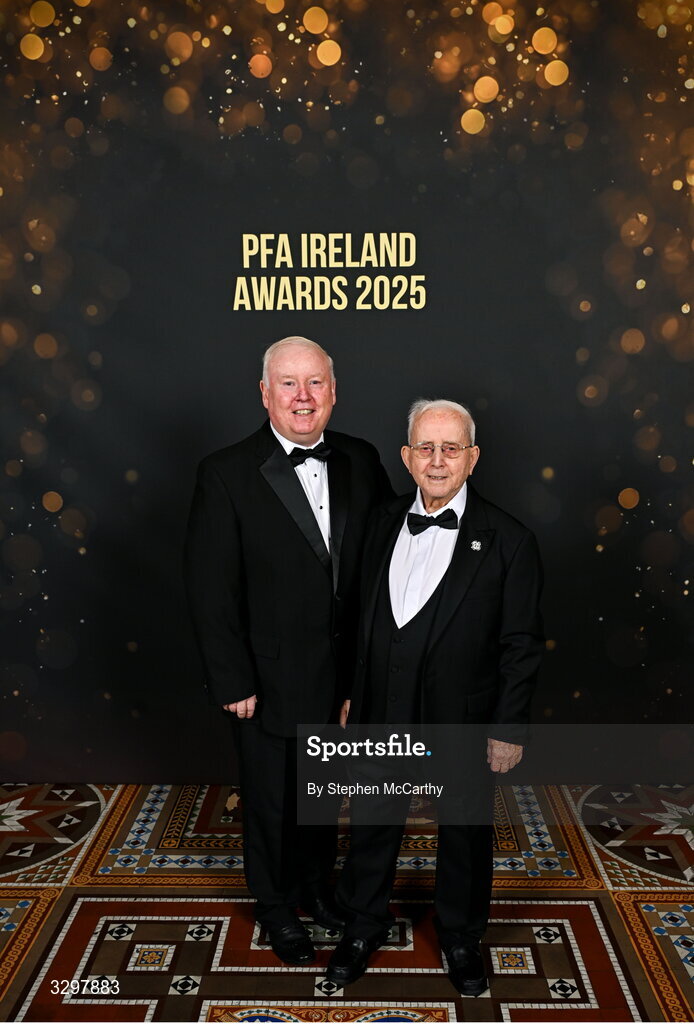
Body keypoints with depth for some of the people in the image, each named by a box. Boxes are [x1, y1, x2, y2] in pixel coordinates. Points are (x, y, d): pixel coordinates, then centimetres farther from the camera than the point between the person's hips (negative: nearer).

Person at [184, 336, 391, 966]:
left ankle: (317, 885, 50)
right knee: (272, 803, 18)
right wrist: (233, 683, -14)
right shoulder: (227, 473, -15)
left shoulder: (361, 462, -3)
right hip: (271, 683, -3)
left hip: (345, 677, 4)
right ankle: (278, 908, 44)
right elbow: (210, 590, -14)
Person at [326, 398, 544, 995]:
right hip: (382, 715, 3)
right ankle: (365, 927, 44)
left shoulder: (509, 541, -13)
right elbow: (365, 616, 7)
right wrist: (353, 693, 9)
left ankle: (462, 937, 44)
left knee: (465, 833, 18)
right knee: (372, 824, 19)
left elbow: (522, 645, -10)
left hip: (465, 721, -3)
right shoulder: (384, 523, 0)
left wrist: (509, 728, -10)